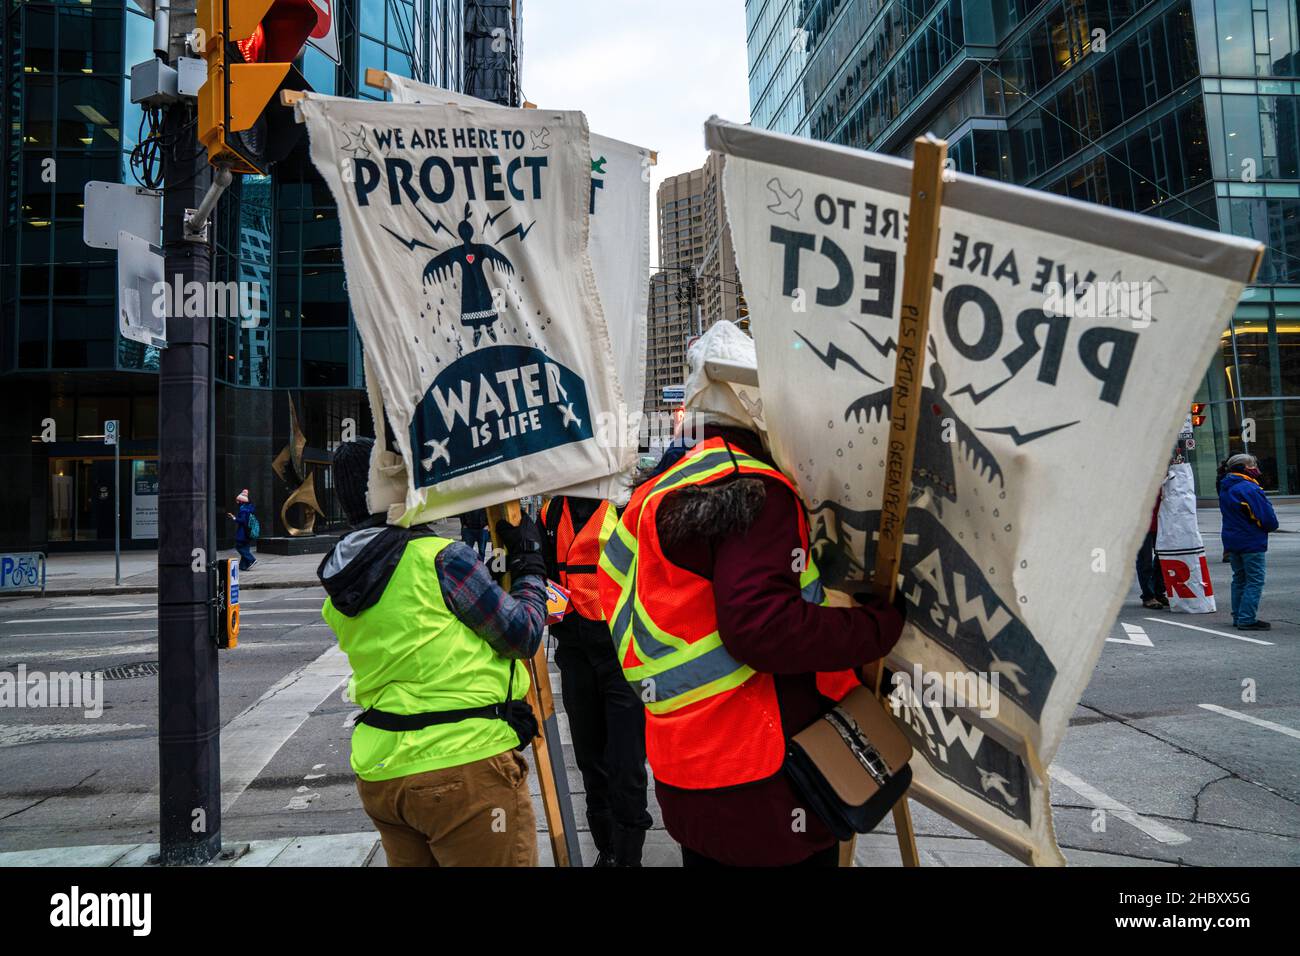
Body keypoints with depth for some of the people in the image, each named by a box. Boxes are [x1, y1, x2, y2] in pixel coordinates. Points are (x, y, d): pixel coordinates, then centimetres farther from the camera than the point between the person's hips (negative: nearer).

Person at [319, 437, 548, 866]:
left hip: (379, 773, 7)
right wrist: (529, 563, 5)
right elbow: (523, 635, -9)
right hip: (463, 768, -7)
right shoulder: (440, 557, -15)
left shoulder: (338, 590, 7)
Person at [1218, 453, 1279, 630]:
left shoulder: (1225, 489, 9)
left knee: (1239, 579, 16)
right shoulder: (1250, 489, -18)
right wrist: (1271, 525, 4)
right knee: (1255, 582, -3)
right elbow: (1267, 518, -16)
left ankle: (1238, 617, 20)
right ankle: (1246, 620, -5)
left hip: (1231, 542, 8)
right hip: (1252, 542, -8)